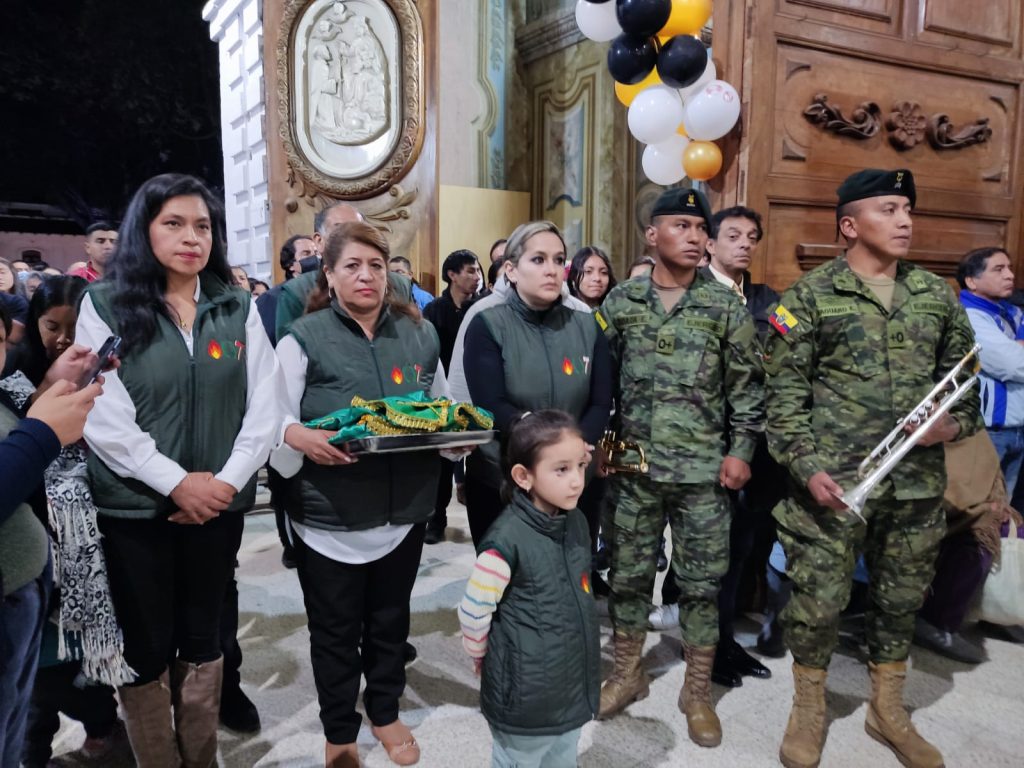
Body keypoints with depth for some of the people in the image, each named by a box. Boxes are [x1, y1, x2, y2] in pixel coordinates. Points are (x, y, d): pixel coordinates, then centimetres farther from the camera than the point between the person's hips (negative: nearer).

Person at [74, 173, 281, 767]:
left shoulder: (238, 307, 4)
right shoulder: (106, 305, -3)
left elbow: (264, 406, -1)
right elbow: (104, 418, -11)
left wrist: (228, 480, -11)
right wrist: (177, 482, -16)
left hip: (220, 504, 2)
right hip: (135, 506, -2)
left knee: (204, 636, 16)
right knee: (146, 647, 10)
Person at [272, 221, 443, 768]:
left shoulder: (419, 333, 5)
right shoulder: (303, 338, -7)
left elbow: (442, 407, 13)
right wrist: (297, 436, -30)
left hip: (404, 509, 4)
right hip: (330, 516, -3)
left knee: (391, 620, 21)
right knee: (335, 630, 13)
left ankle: (386, 713, 43)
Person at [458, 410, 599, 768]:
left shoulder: (577, 522, -3)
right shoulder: (507, 540, -26)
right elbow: (473, 615, -18)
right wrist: (486, 662, -3)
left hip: (574, 686, 6)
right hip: (525, 696, -6)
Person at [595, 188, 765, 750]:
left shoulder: (727, 306, 0)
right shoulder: (621, 301, 3)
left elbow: (747, 387, 2)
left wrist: (740, 451, -5)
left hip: (703, 469, -1)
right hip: (633, 466, 1)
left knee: (702, 582, 7)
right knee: (628, 573, 11)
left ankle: (698, 692, 25)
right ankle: (627, 673, 32)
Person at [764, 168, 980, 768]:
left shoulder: (937, 294, 10)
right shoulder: (810, 296, -4)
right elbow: (786, 391, -7)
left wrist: (957, 421, -3)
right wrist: (807, 465, -16)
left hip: (918, 483, 5)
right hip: (833, 480, -4)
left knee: (902, 599, 16)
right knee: (818, 599, 3)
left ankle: (888, 709, 36)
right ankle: (809, 708, 26)